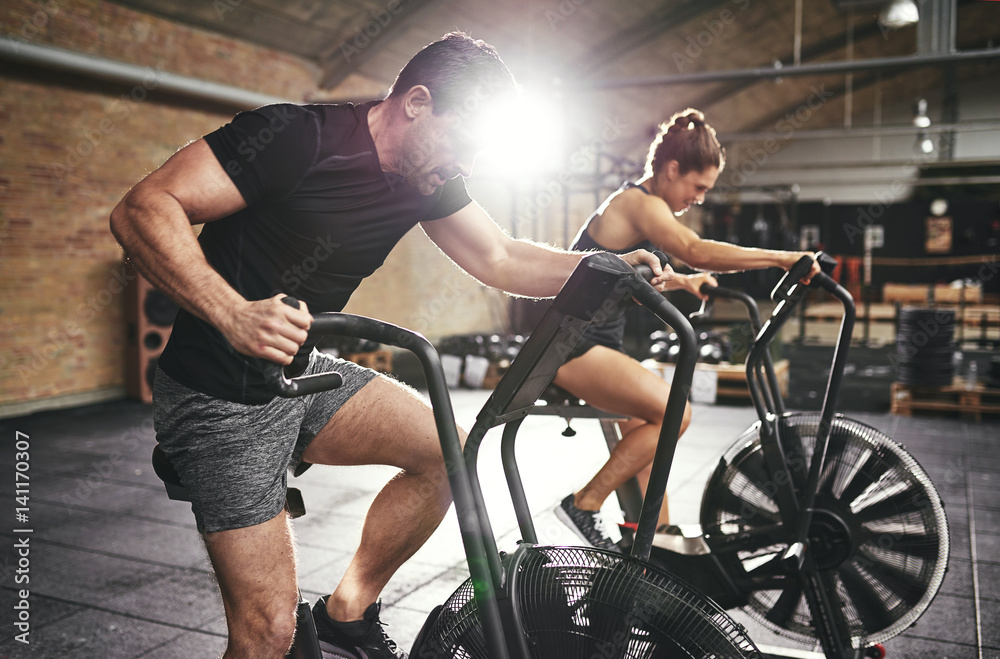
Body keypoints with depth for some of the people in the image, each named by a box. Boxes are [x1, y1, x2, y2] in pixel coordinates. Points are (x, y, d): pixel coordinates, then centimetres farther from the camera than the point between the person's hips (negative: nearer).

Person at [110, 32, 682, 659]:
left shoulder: (428, 176, 1)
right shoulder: (301, 134, -23)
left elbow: (500, 259, 5)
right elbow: (141, 210, -26)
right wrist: (233, 313, -41)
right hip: (222, 399, -7)